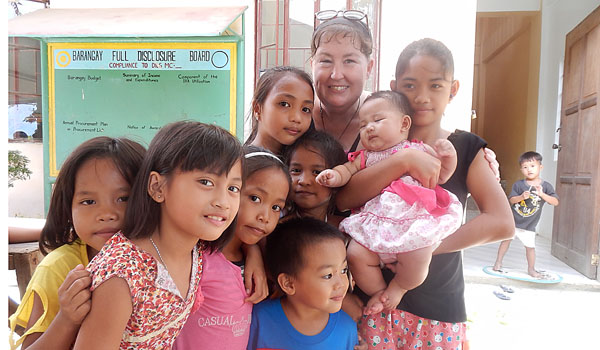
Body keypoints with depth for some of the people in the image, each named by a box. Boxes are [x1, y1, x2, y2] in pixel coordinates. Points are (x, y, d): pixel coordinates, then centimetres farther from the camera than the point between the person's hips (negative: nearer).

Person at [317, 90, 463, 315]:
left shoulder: (420, 150, 12)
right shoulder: (366, 157, 18)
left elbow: (441, 176, 15)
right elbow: (347, 170, 11)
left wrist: (448, 157, -3)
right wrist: (334, 175, -11)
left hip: (415, 219, -2)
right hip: (375, 221, 2)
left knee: (417, 256, -25)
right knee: (356, 255, -15)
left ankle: (397, 288, 10)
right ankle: (378, 292, 14)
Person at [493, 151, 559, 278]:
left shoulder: (546, 186, -6)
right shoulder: (518, 184, -6)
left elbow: (555, 202, -15)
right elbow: (511, 199, -10)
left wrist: (542, 194, -30)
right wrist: (522, 197, -29)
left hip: (529, 225, 0)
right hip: (512, 220, 1)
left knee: (530, 246, 4)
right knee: (506, 240, 10)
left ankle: (531, 269, 24)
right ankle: (498, 262, 26)